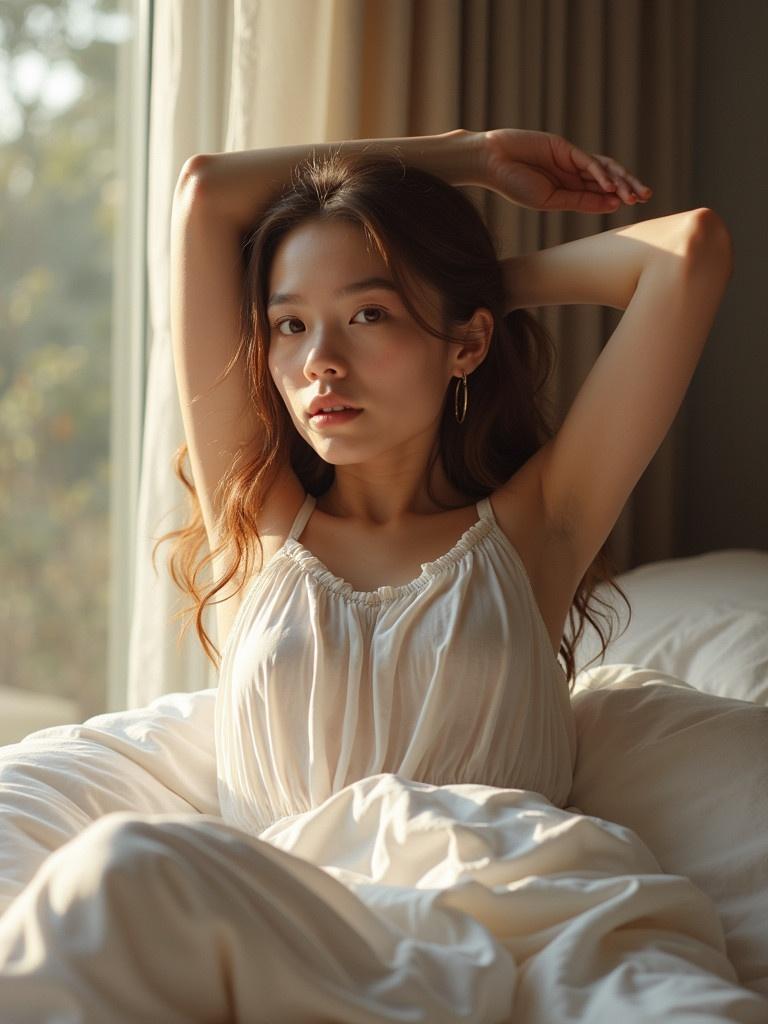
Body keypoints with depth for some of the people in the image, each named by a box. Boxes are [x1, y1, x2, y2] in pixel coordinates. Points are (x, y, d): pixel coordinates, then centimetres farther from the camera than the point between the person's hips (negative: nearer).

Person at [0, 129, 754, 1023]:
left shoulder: (526, 529, 18)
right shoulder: (257, 523, 21)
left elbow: (691, 249, 14)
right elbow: (205, 193, 20)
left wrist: (499, 276, 27)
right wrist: (472, 157, 28)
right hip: (291, 926, 1)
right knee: (121, 870, -35)